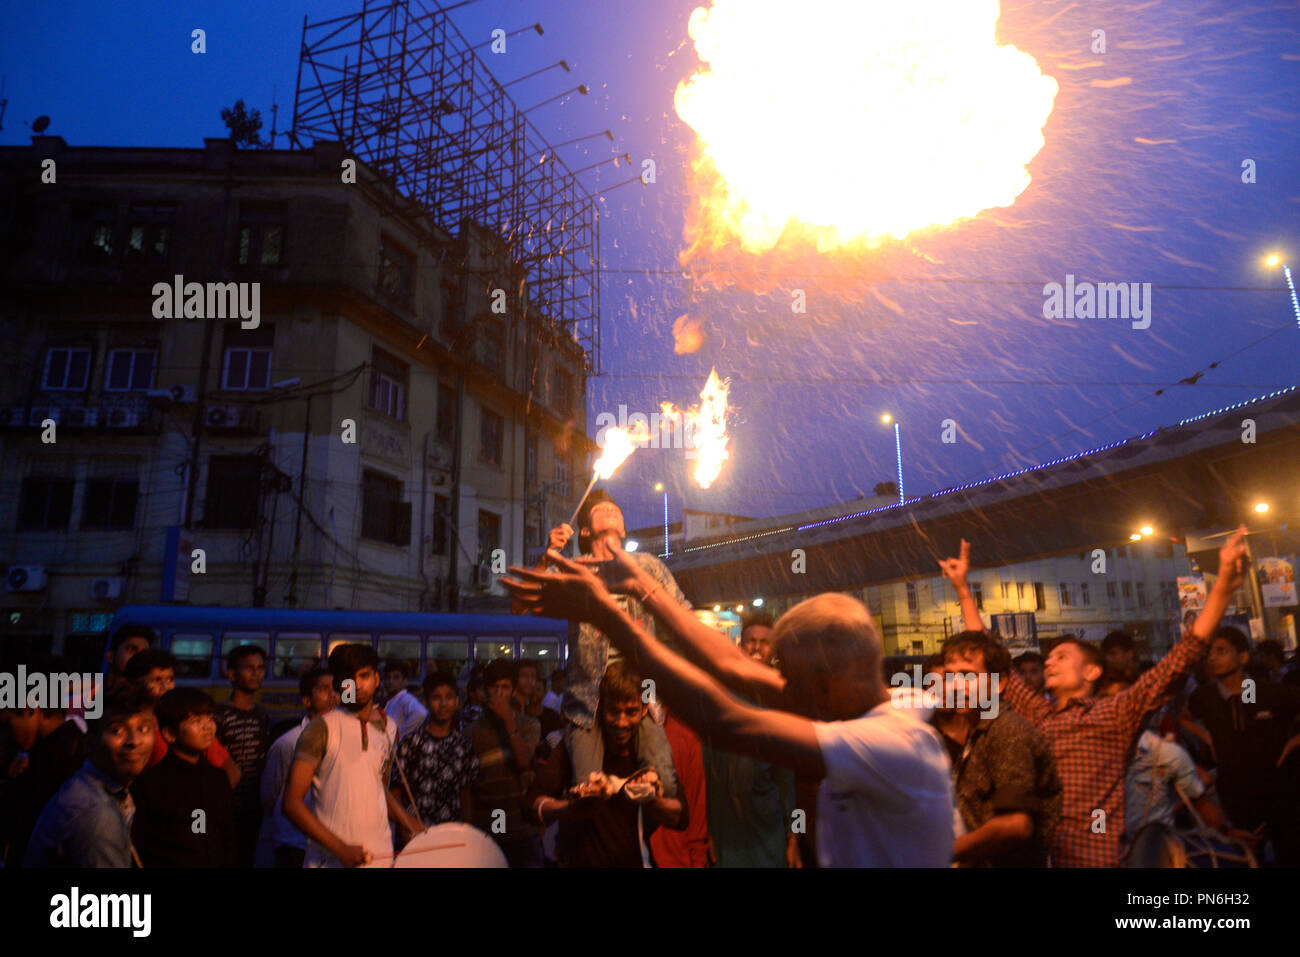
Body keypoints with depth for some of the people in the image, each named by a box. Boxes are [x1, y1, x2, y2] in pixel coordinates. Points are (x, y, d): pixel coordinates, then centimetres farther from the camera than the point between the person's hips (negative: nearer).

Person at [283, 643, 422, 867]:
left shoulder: (389, 729, 7)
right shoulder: (322, 727, -7)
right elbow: (292, 803, -10)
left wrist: (402, 818, 4)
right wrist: (341, 848, -16)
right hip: (330, 858, -4)